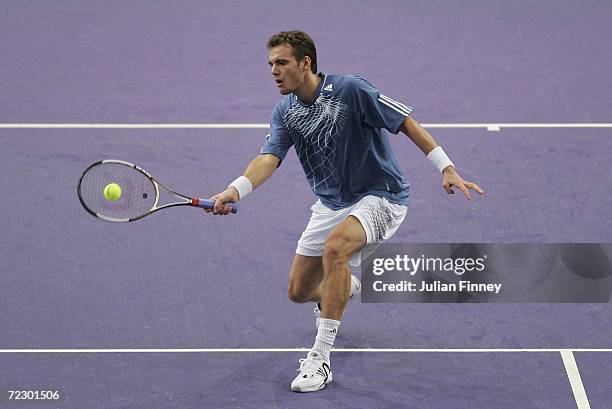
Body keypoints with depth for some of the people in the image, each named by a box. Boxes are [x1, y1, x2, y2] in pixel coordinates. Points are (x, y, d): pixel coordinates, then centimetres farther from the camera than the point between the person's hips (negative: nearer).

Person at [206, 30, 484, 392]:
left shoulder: (350, 90, -19)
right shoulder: (286, 112, -2)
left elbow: (406, 122, -15)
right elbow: (269, 159, -16)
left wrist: (447, 168, -20)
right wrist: (235, 191, -36)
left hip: (381, 196, -7)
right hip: (331, 205, 7)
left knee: (335, 246, -36)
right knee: (299, 292, 9)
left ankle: (320, 359, -31)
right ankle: (345, 287, 49)